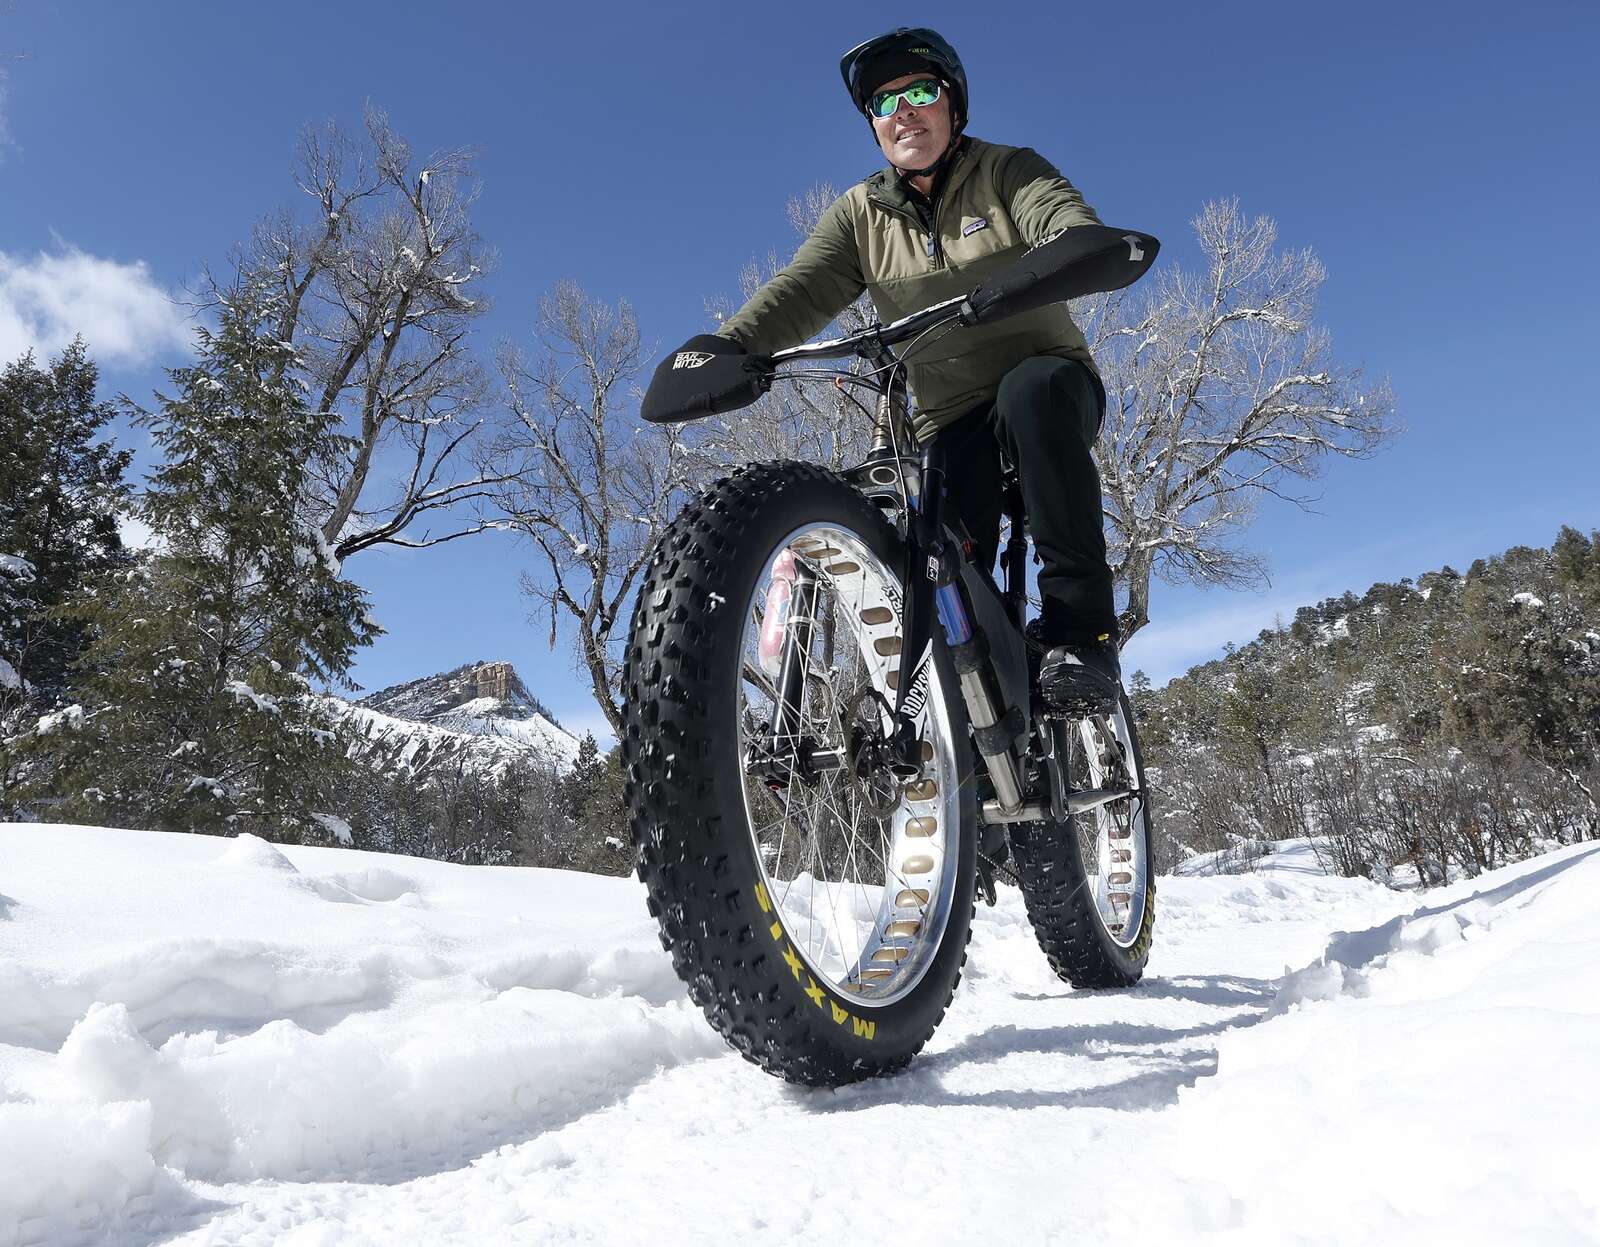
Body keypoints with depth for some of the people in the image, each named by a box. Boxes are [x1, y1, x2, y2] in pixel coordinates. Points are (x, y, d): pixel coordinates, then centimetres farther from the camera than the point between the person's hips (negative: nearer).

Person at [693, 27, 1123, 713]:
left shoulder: (1008, 171, 0)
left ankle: (1079, 626, -32)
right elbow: (798, 294, -9)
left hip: (1050, 391, -2)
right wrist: (724, 348, -28)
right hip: (951, 423, 2)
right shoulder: (860, 213, 7)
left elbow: (1076, 231, -20)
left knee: (1033, 387, -37)